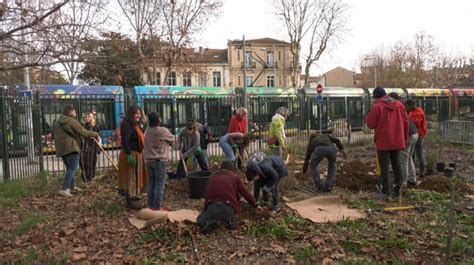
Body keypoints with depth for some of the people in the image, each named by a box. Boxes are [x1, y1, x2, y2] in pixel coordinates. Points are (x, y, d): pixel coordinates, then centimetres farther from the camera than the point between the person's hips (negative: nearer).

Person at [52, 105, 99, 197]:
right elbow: (84, 132, -12)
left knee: (69, 168, 21)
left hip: (61, 149, 9)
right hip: (71, 148, -9)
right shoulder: (72, 121, -9)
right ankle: (64, 188, -17)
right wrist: (95, 134, -1)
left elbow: (53, 136, 23)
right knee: (72, 168, -7)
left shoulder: (56, 123, 16)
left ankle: (72, 186, 29)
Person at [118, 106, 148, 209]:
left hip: (137, 154, 10)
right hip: (130, 154, -10)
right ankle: (129, 201, 4)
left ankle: (131, 196, 33)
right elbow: (125, 142, -25)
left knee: (135, 176, 19)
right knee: (130, 177, -4)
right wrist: (129, 155, -29)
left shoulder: (135, 125, 14)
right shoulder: (127, 125, -18)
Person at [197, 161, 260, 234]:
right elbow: (245, 193, 15)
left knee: (201, 220, 26)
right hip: (228, 208, 0)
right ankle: (230, 220, 2)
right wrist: (255, 205, 29)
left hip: (212, 206, 0)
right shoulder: (235, 177, 12)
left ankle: (208, 223, -4)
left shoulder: (213, 176, 20)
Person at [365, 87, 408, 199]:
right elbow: (405, 123, 9)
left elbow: (370, 124, -9)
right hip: (397, 141, 5)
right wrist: (404, 139, 16)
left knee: (385, 166, 0)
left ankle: (385, 191, 3)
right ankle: (398, 189, 19)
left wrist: (369, 115, 8)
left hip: (383, 142, -5)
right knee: (396, 164, 15)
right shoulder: (399, 105, 6)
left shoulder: (377, 107, -11)